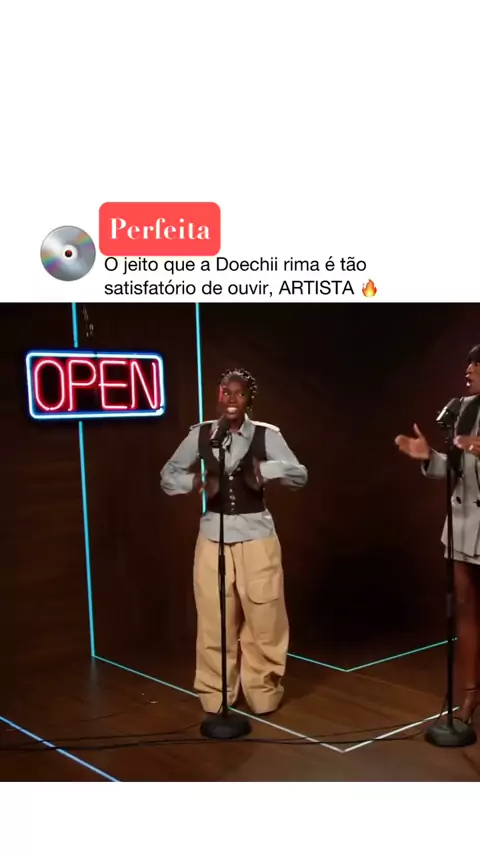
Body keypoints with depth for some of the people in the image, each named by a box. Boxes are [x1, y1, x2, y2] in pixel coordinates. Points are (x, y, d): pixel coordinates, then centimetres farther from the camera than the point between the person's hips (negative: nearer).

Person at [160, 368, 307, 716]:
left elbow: (300, 476, -9)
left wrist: (267, 469, -28)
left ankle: (264, 693, 26)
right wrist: (195, 481, -15)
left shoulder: (267, 435, -5)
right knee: (214, 620, 7)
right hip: (213, 535, 2)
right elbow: (168, 475, 7)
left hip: (256, 535, -1)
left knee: (263, 618, 7)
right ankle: (216, 696, 24)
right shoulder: (200, 434, 0)